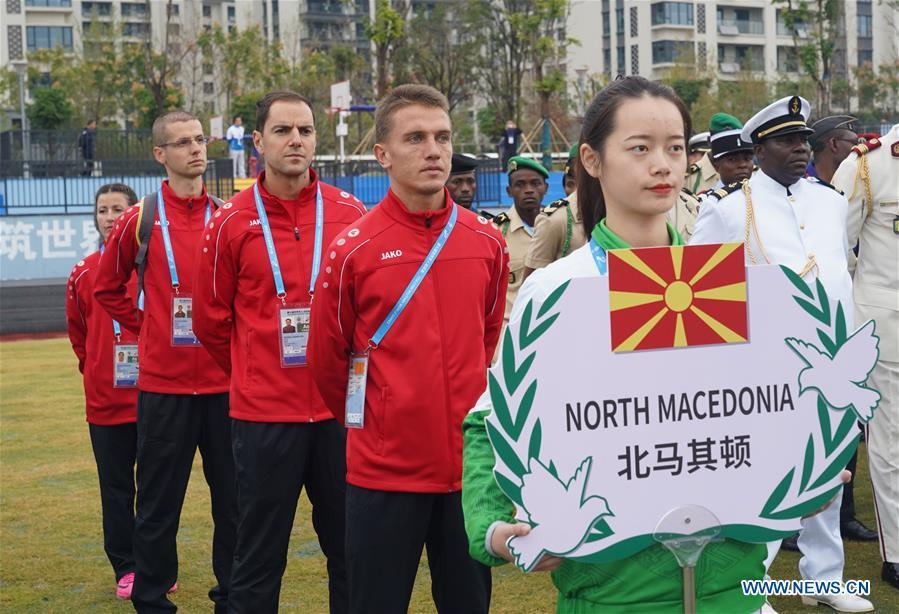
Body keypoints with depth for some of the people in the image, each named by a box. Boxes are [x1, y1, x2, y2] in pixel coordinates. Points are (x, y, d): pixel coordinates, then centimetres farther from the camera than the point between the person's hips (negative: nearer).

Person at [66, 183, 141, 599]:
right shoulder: (84, 273, 2)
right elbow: (78, 332, 15)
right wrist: (96, 371, 13)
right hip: (105, 401, 2)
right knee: (116, 487, 8)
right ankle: (125, 568, 18)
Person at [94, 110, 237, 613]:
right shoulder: (140, 220, 1)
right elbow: (108, 287, 13)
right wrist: (145, 326, 6)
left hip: (225, 382, 2)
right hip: (163, 383, -1)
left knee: (233, 498, 8)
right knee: (159, 502, 6)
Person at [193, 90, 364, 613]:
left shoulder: (350, 214, 2)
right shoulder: (233, 223, 0)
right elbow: (212, 319, 8)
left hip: (341, 409, 1)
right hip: (264, 414, -1)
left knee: (350, 550, 12)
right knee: (259, 561, 8)